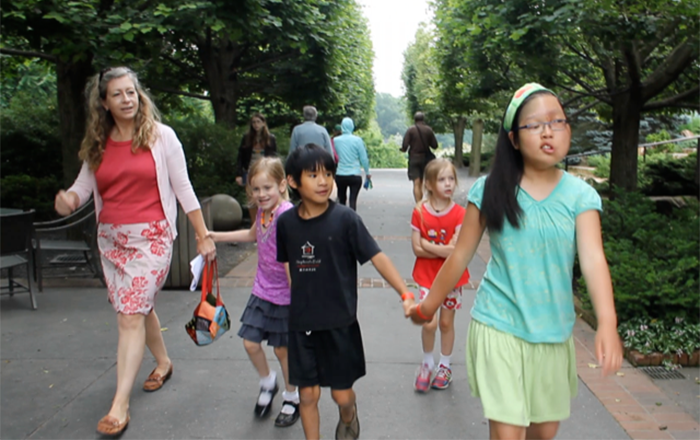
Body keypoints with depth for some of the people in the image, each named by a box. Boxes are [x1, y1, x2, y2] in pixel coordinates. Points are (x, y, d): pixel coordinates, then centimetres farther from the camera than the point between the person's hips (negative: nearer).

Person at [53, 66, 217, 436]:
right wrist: (67, 200, -16)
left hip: (151, 237, -5)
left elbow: (183, 188, -3)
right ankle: (164, 362, 43)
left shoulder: (161, 136, -4)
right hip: (111, 239, 5)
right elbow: (83, 185, 9)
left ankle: (119, 406, -4)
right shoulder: (98, 144, 7)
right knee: (139, 309, 17)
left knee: (130, 318, -9)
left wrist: (203, 235, -3)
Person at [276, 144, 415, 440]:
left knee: (342, 394, 10)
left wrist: (405, 295, -24)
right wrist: (296, 300, 11)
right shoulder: (286, 222, -3)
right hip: (302, 324, 2)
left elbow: (377, 257, -15)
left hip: (340, 323, -2)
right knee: (307, 394, 9)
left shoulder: (345, 219, -13)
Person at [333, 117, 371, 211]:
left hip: (340, 175, 3)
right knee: (353, 199, -3)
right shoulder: (357, 140, -7)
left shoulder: (335, 140, -1)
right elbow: (364, 158, -2)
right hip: (355, 175, -2)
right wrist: (367, 172, 9)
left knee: (341, 199, 16)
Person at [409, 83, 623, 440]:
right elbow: (460, 256, -1)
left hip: (554, 332, 3)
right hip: (499, 329, -2)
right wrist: (428, 307, 6)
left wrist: (607, 323, -32)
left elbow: (593, 259, -17)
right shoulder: (491, 190, -8)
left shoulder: (581, 195, -5)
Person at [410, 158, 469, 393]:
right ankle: (427, 362, 19)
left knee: (446, 322, 11)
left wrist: (428, 245, -16)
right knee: (429, 322, -8)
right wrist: (445, 251, -18)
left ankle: (444, 366, 32)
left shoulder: (459, 214, -10)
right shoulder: (420, 213, -8)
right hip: (427, 275, 0)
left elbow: (457, 250, -17)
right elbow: (417, 249, -11)